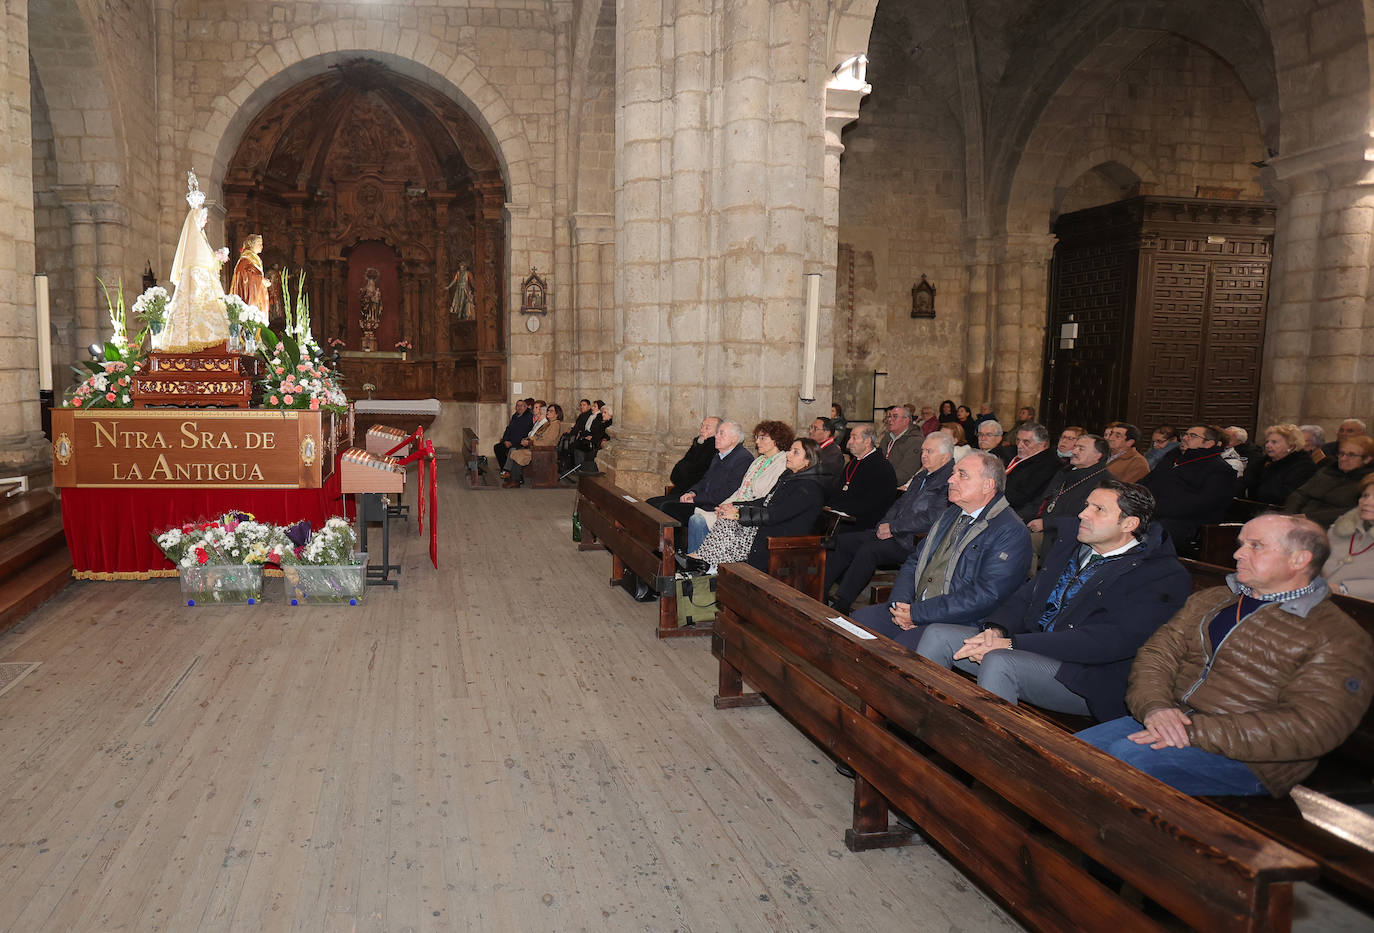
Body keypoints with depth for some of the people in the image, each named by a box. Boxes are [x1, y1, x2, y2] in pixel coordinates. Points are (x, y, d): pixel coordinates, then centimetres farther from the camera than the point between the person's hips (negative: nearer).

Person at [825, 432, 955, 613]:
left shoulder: (951, 481, -10)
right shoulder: (922, 476, 20)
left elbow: (932, 518, -18)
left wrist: (892, 527, -12)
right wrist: (884, 526, 2)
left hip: (913, 542, -9)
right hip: (894, 534, 9)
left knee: (868, 550, -30)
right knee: (841, 540, -2)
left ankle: (840, 605, -24)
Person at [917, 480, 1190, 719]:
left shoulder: (1166, 576, -10)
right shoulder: (1072, 542, 14)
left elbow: (1109, 642, -21)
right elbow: (1027, 595, 17)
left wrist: (1011, 644, -24)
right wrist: (996, 629, -8)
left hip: (1088, 679, -7)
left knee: (999, 662, -34)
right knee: (938, 635, -7)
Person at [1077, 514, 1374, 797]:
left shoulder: (1340, 639, -3)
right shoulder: (1210, 600, 18)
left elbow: (1310, 728, -15)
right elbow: (1157, 654, 11)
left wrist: (1195, 731, -22)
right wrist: (1154, 706, -13)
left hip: (1246, 762, -6)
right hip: (1169, 722, 6)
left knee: (1125, 757, -31)